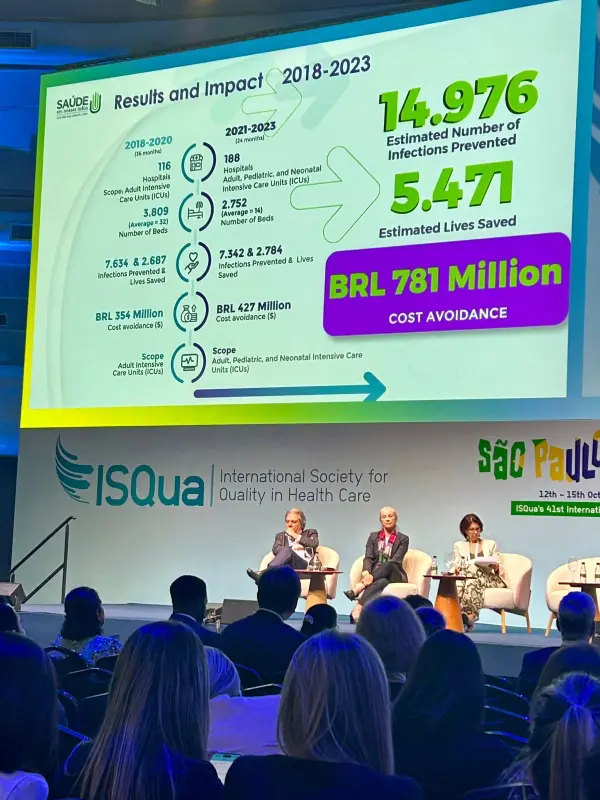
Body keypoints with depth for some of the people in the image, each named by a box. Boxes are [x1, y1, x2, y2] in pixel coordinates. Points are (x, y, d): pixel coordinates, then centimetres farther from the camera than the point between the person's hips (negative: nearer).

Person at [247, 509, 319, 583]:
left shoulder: (310, 533, 25)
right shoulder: (281, 536, 29)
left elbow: (314, 544, 0)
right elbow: (276, 550, 8)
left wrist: (296, 536, 8)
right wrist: (293, 547, -2)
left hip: (304, 567, -2)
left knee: (287, 550, -33)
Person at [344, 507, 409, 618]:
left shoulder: (403, 539, 4)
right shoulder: (373, 536, 14)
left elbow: (395, 560, -12)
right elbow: (368, 558, 0)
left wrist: (372, 576, -26)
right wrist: (366, 573, -26)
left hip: (394, 576, -1)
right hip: (376, 576, 1)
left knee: (387, 565, -38)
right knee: (382, 582, -38)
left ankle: (359, 587, -50)